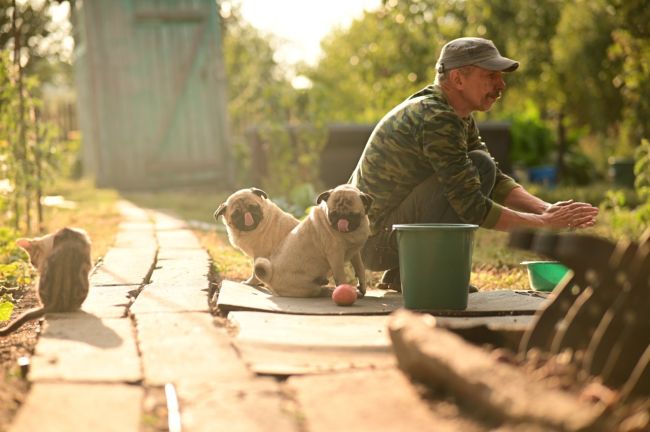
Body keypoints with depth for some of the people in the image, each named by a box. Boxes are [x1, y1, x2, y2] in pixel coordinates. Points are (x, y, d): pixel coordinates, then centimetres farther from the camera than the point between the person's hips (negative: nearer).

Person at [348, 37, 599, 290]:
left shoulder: (460, 118, 12)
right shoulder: (436, 120, -20)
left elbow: (498, 183, 13)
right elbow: (473, 209, -22)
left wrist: (546, 209, -3)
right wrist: (543, 222, -15)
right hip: (375, 239, -10)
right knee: (480, 166, -17)